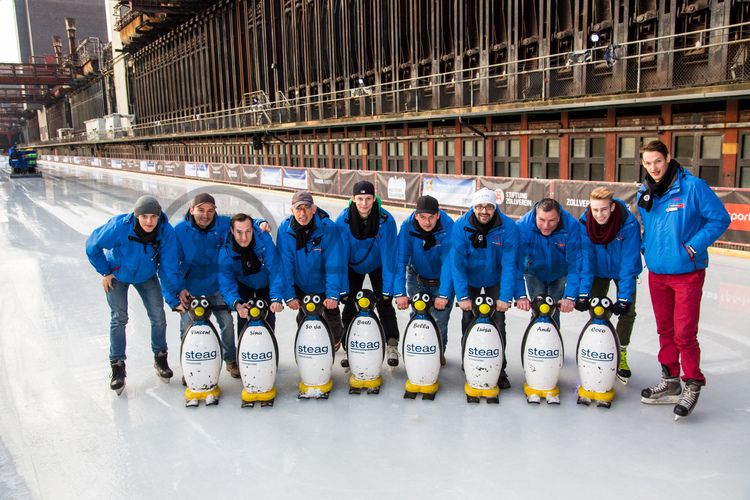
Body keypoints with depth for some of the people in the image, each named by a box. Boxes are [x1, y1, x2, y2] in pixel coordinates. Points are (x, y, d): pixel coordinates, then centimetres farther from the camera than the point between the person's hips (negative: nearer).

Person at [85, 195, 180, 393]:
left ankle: (160, 357, 22)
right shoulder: (119, 226, -35)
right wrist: (105, 272, -11)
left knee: (158, 316, 0)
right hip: (117, 275, -2)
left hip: (146, 276, 2)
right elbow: (93, 246, -18)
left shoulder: (166, 232, -30)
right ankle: (117, 366, 12)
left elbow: (168, 268, -22)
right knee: (119, 319, -3)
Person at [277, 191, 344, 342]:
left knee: (331, 314, 9)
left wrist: (333, 294, -30)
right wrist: (289, 296, -21)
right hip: (301, 284, 1)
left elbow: (334, 264, -25)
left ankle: (336, 339, 42)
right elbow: (285, 264, -18)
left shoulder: (328, 227, -26)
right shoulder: (285, 229, -19)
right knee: (304, 316, 5)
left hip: (324, 283, -1)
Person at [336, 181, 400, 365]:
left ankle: (392, 346, 1)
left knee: (384, 305, -8)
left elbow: (389, 256, -25)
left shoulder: (386, 220, -28)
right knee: (349, 307, 3)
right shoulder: (343, 220, -26)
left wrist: (388, 290, -26)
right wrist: (343, 289, -23)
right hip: (353, 267, 1)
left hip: (378, 266, -1)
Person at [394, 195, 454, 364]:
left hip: (441, 280, -1)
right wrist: (400, 293, -35)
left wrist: (444, 295, -40)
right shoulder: (408, 226, -24)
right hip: (417, 278, 1)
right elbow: (400, 259, -28)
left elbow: (449, 262, -33)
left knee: (440, 319, 0)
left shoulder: (449, 228, -29)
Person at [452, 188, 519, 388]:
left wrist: (505, 297, -28)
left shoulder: (508, 227, -24)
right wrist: (462, 296, -28)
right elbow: (457, 263, -24)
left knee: (498, 322, -3)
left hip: (495, 280, 0)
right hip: (469, 279, 1)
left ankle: (499, 369, 10)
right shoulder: (461, 226, -23)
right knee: (468, 320, 1)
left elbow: (509, 264, -24)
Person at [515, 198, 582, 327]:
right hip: (534, 274, 0)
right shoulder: (522, 226, -32)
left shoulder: (571, 226, -31)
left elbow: (575, 264, -29)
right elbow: (517, 263, -30)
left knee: (554, 313, 2)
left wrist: (570, 297, -36)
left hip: (560, 274, 1)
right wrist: (520, 295, -35)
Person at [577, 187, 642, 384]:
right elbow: (585, 259, -21)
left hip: (623, 271, -1)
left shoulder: (629, 224, -32)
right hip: (598, 270, 2)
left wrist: (624, 297, -31)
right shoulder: (585, 223, -25)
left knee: (628, 312, -7)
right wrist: (583, 292, -25)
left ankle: (621, 354, 14)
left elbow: (629, 262, -29)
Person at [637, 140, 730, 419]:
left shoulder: (693, 187, -12)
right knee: (665, 331, 14)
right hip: (657, 273, 6)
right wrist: (646, 247, 3)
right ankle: (670, 383, 28)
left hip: (687, 273, -5)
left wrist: (693, 247, -15)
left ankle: (692, 386, 13)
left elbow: (720, 219, -9)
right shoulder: (644, 194, 5)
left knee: (684, 334, -5)